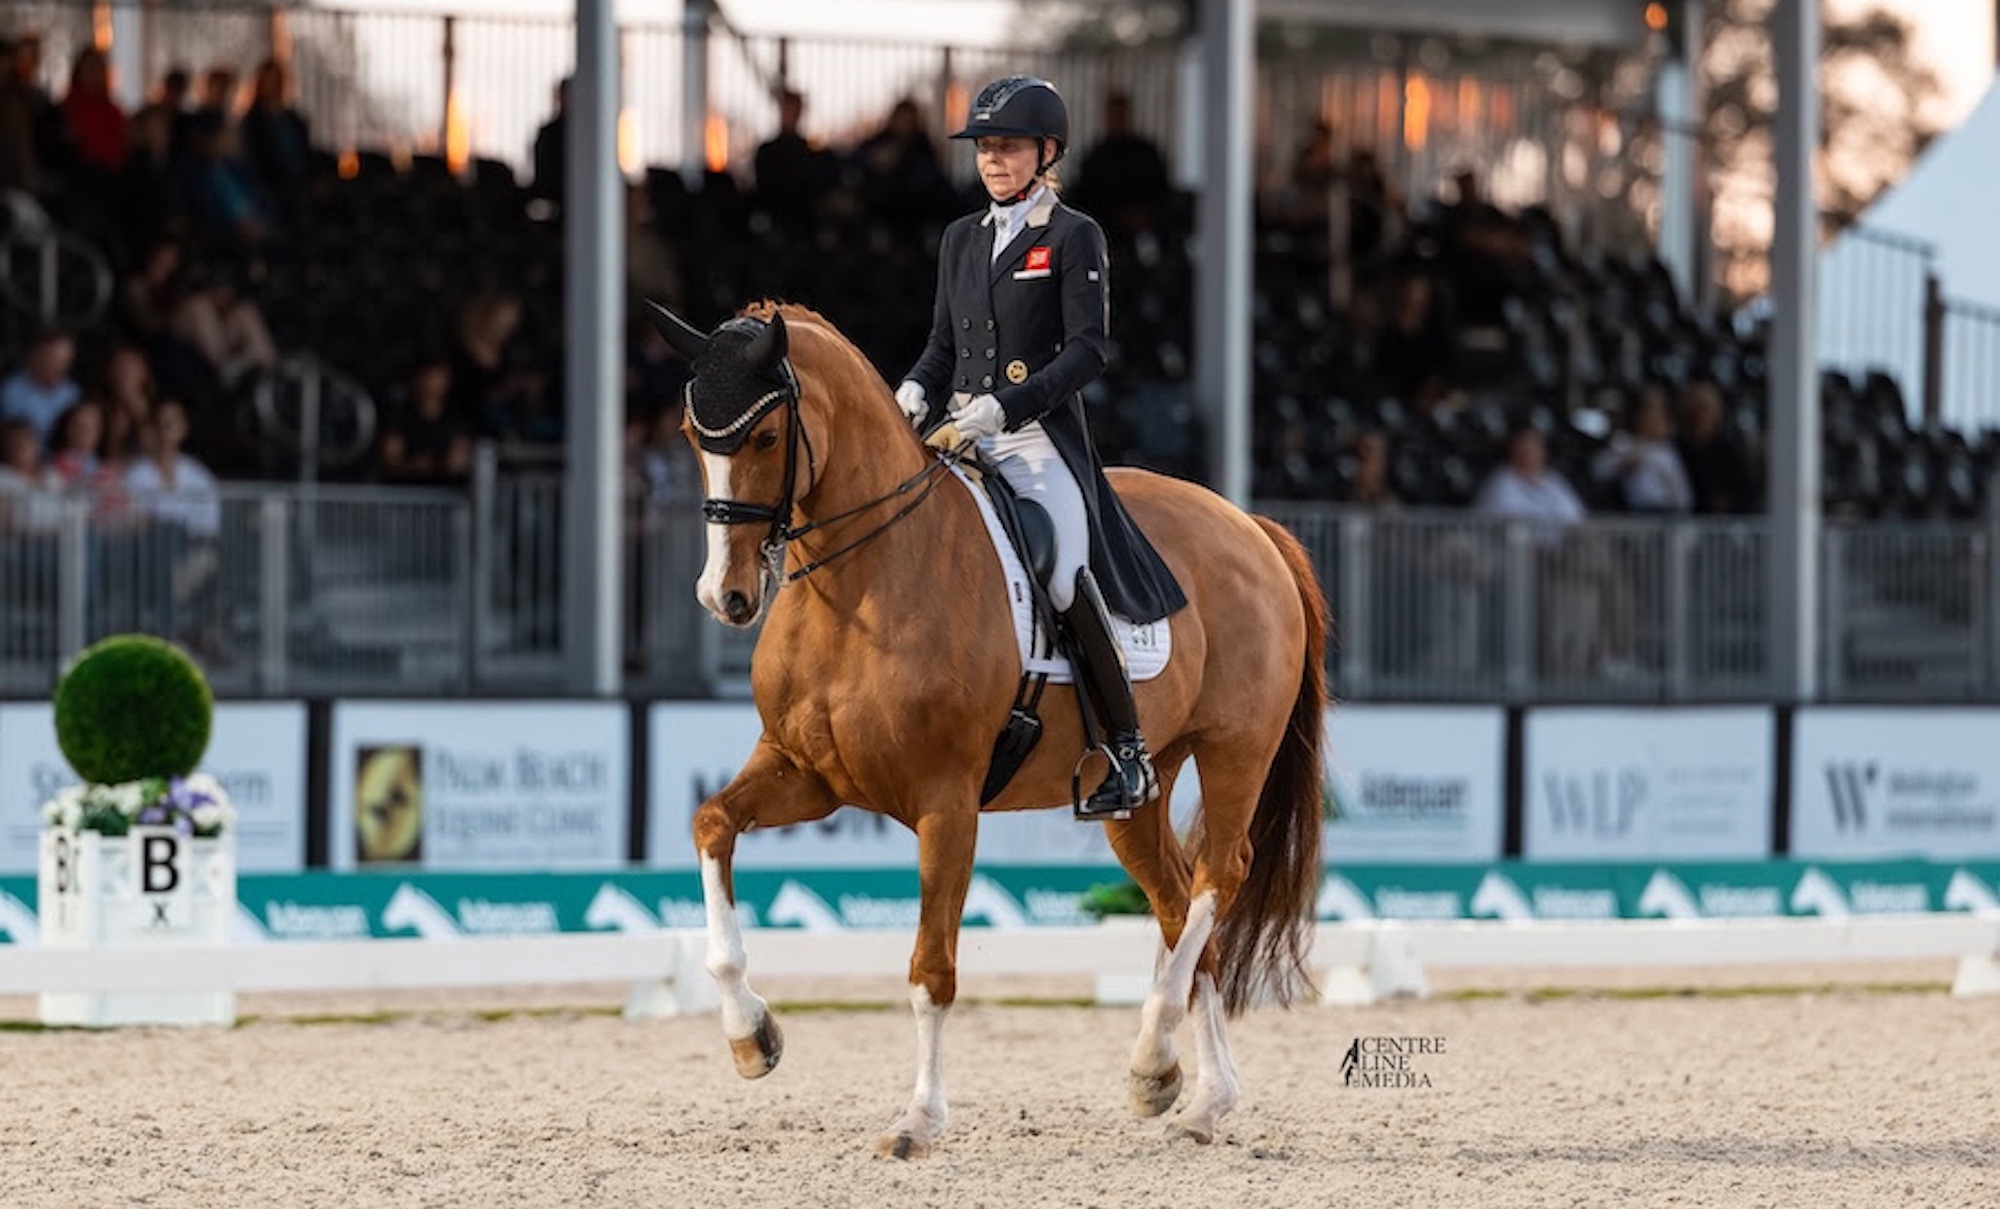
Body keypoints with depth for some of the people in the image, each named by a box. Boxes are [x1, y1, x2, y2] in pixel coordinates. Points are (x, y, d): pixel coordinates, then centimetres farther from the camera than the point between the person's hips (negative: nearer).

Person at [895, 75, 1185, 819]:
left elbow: (1087, 351, -9)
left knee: (1065, 580, -20)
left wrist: (1005, 405, -19)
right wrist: (916, 393, -1)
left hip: (1039, 437, -6)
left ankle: (1129, 756, -11)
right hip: (959, 433, 6)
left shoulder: (1073, 238, -1)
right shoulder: (961, 238, 17)